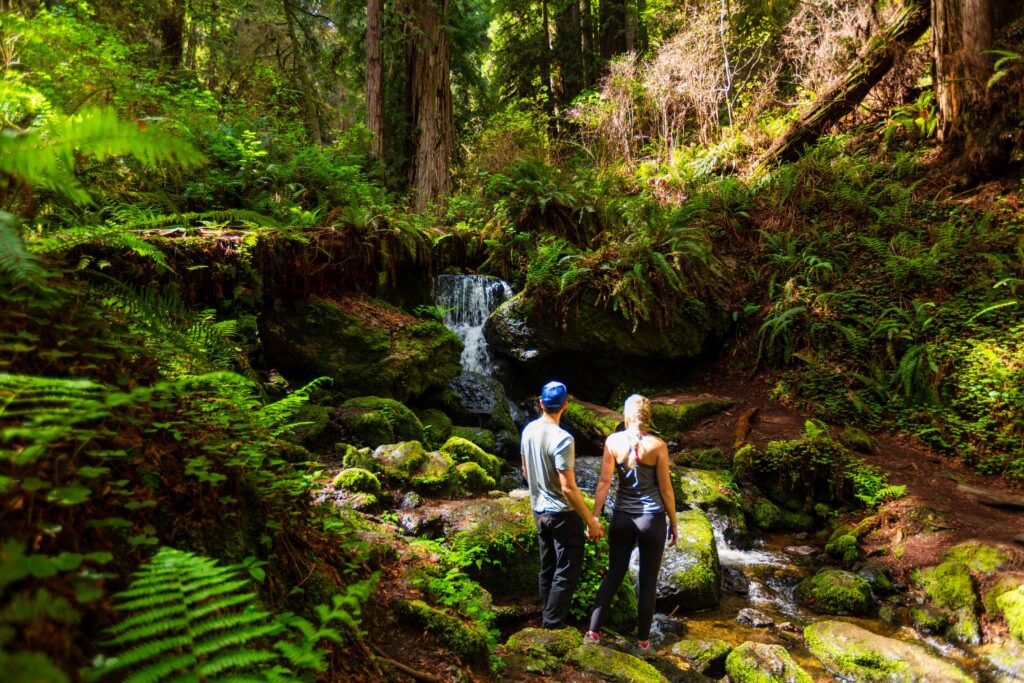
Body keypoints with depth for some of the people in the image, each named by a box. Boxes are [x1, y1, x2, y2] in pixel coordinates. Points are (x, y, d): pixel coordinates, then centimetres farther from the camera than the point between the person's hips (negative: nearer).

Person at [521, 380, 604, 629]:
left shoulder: (529, 430, -1)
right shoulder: (562, 439, -25)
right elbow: (568, 488, -25)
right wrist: (591, 520, -17)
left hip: (539, 511, 8)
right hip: (563, 513, -8)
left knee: (547, 570, 19)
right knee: (568, 573, 5)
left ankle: (547, 622, 30)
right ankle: (553, 626, 8)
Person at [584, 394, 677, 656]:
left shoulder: (612, 442, -7)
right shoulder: (658, 445, -11)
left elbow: (604, 483, -7)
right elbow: (665, 489, -6)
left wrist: (593, 519, -1)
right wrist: (674, 523, 5)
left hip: (622, 518, 2)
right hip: (652, 519, -2)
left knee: (613, 576, 17)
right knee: (647, 582, 12)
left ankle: (593, 632, 18)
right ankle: (642, 642, 22)